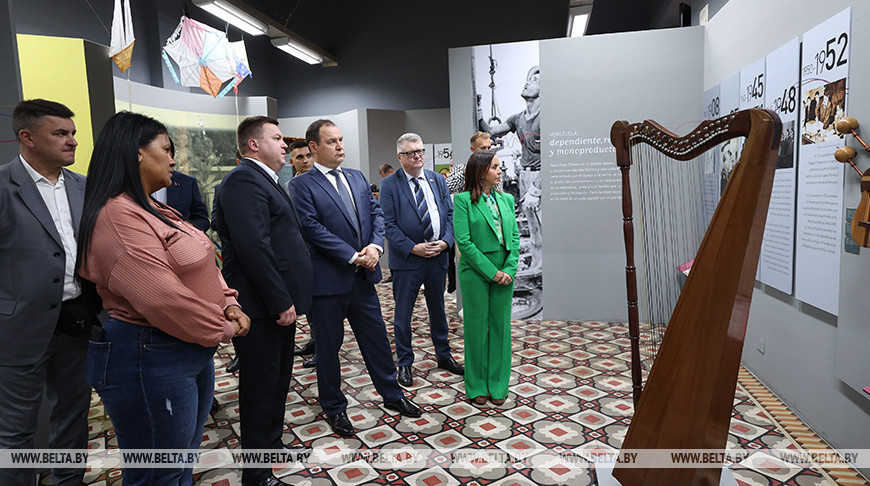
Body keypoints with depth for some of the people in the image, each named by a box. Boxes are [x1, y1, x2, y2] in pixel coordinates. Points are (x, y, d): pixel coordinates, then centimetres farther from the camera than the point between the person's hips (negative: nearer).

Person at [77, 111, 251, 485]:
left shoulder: (155, 211, 12)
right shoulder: (118, 216, -21)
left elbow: (200, 265, 14)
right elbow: (164, 300, -27)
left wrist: (229, 305, -3)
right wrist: (223, 328, -14)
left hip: (194, 350, 10)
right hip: (149, 359, -10)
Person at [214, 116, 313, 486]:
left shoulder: (264, 180, 17)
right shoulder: (243, 180, -16)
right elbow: (253, 247, -26)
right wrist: (280, 302, -23)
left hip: (279, 303, 10)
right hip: (262, 308, -10)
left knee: (278, 382, 22)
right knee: (260, 388, 3)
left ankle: (273, 445, 41)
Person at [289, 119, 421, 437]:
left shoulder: (357, 178, 12)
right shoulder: (302, 185, -7)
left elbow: (376, 213, 8)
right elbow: (313, 228, -16)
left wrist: (375, 246, -10)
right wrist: (352, 256, -18)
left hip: (364, 275, 5)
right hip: (329, 277, -5)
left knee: (376, 337, 15)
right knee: (328, 345, 10)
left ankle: (391, 394, 32)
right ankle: (334, 407, 28)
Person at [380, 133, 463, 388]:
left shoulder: (438, 180, 8)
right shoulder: (389, 184, -5)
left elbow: (450, 214, 7)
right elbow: (388, 224, -10)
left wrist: (445, 241, -10)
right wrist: (413, 248, -17)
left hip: (438, 256, 4)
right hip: (407, 260, -4)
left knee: (438, 309, 18)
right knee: (403, 314, 6)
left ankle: (444, 356, 34)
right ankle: (404, 363, 22)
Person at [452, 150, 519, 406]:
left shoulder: (506, 199, 10)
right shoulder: (463, 200, -6)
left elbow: (515, 236, 8)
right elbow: (463, 241, -12)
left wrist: (509, 269, -6)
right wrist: (491, 271, -14)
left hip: (504, 273, 5)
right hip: (475, 272, -4)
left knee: (501, 326, 10)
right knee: (477, 327, 5)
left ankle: (498, 385, 24)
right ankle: (477, 386, 21)